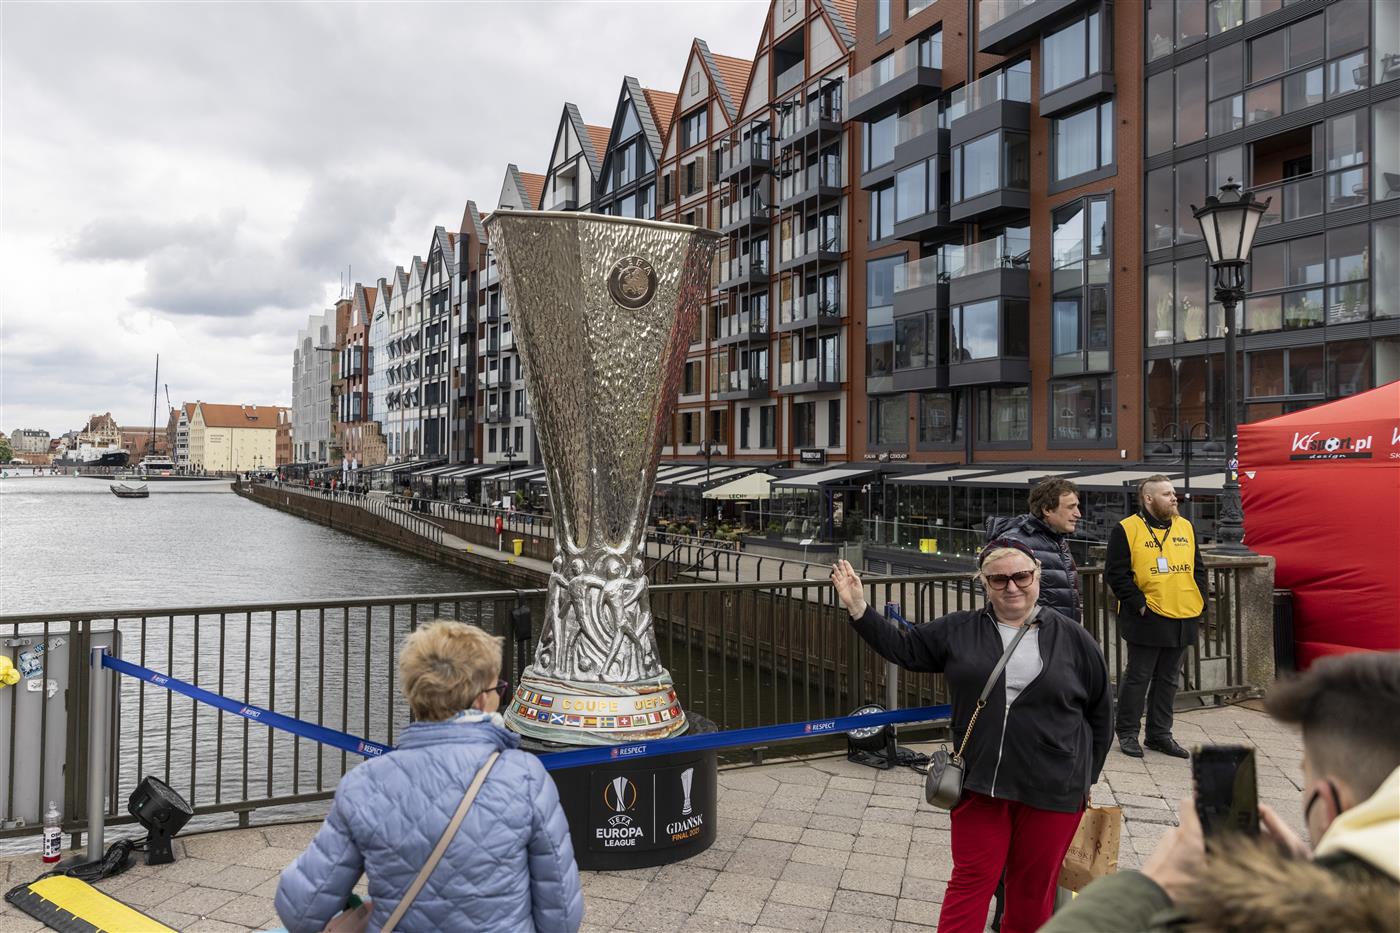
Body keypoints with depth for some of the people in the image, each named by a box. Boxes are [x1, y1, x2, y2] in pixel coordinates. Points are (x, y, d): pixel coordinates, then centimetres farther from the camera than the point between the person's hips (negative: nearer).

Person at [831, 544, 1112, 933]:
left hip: (1052, 791, 0)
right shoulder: (958, 631, 1)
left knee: (1033, 890, 13)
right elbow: (902, 648, 3)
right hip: (980, 784, 0)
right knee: (971, 881, 8)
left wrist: (1086, 777, 10)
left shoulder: (1072, 638, -1)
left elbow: (1100, 712, 7)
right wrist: (858, 608, -9)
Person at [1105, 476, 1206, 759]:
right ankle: (1127, 733, 15)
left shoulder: (1186, 528, 12)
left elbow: (1198, 568, 18)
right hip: (1147, 620, -6)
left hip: (1183, 619, 6)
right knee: (1137, 677, 2)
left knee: (1169, 679, 13)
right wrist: (1138, 603, -14)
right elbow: (1115, 573, -9)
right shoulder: (1126, 530, -8)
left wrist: (1199, 601, 6)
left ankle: (1159, 734, 24)